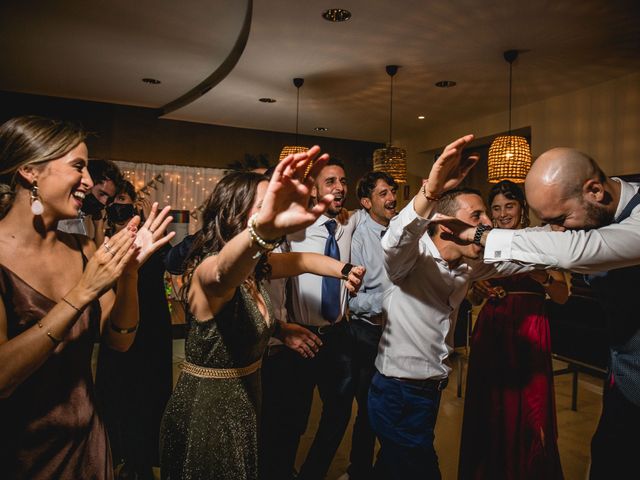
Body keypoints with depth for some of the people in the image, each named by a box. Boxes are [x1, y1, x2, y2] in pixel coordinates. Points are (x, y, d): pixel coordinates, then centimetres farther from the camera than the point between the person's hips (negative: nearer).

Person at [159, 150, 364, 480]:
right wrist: (263, 227, -70)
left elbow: (301, 260, 14)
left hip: (245, 400, 8)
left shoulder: (255, 265, 0)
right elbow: (223, 274, -50)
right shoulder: (208, 269, -25)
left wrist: (344, 269, -2)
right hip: (207, 409, -7)